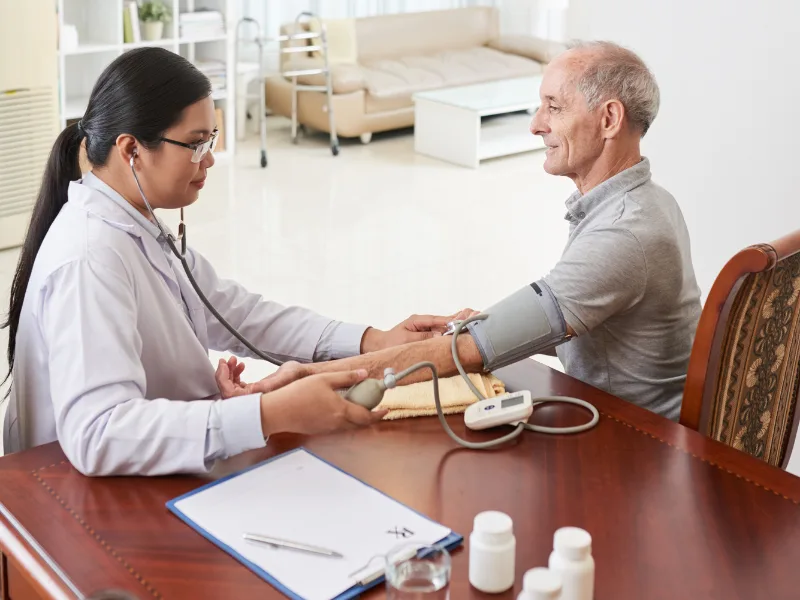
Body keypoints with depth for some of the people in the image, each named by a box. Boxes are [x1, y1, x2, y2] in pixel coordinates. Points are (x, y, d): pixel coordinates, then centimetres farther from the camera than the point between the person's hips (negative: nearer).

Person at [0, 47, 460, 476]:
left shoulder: (137, 226, 2)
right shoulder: (89, 257, -25)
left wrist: (375, 343, 1)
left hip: (149, 477, 8)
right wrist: (274, 414, -40)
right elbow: (96, 434, -36)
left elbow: (234, 313, 10)